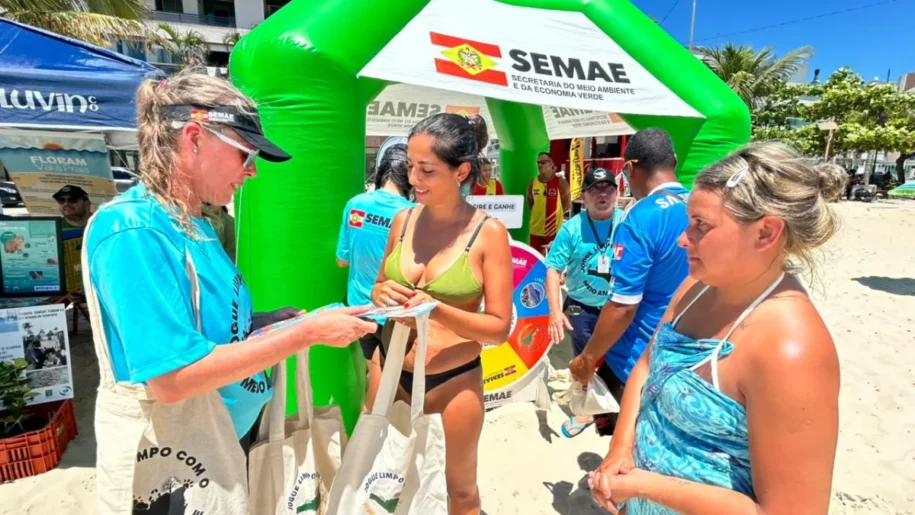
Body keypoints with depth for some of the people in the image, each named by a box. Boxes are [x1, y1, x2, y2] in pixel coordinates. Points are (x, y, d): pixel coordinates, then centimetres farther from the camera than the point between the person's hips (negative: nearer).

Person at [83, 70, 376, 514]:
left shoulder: (195, 225, 3)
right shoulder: (133, 229, -24)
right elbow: (173, 376, -29)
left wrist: (266, 322, -2)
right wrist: (307, 332, -26)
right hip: (166, 468, -8)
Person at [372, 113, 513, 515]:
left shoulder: (489, 233, -15)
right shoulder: (403, 220, -2)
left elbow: (499, 328, -13)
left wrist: (437, 310, -27)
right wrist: (381, 294, -12)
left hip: (455, 378, -3)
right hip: (391, 368, 4)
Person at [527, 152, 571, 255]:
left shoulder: (560, 182, -8)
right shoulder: (532, 183, 2)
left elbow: (568, 203, 0)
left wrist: (557, 213, 3)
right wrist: (538, 213, 10)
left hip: (555, 229, -4)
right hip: (536, 229, 4)